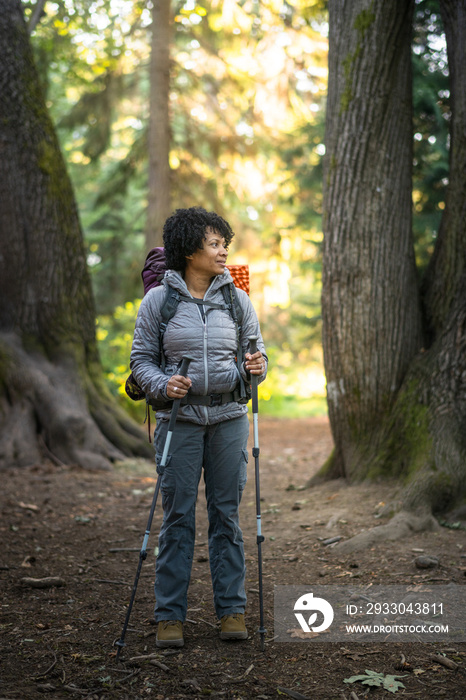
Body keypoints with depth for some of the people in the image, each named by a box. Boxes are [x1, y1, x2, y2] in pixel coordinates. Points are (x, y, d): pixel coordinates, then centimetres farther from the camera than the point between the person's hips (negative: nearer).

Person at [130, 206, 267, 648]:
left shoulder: (237, 299, 6)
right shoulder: (158, 300, 0)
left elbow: (255, 354, 10)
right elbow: (141, 359, 2)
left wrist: (255, 368, -12)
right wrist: (162, 384, -16)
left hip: (229, 417, 2)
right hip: (180, 418, -2)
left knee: (226, 513, 6)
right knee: (177, 516, 1)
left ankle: (232, 610, 16)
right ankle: (170, 615, 10)